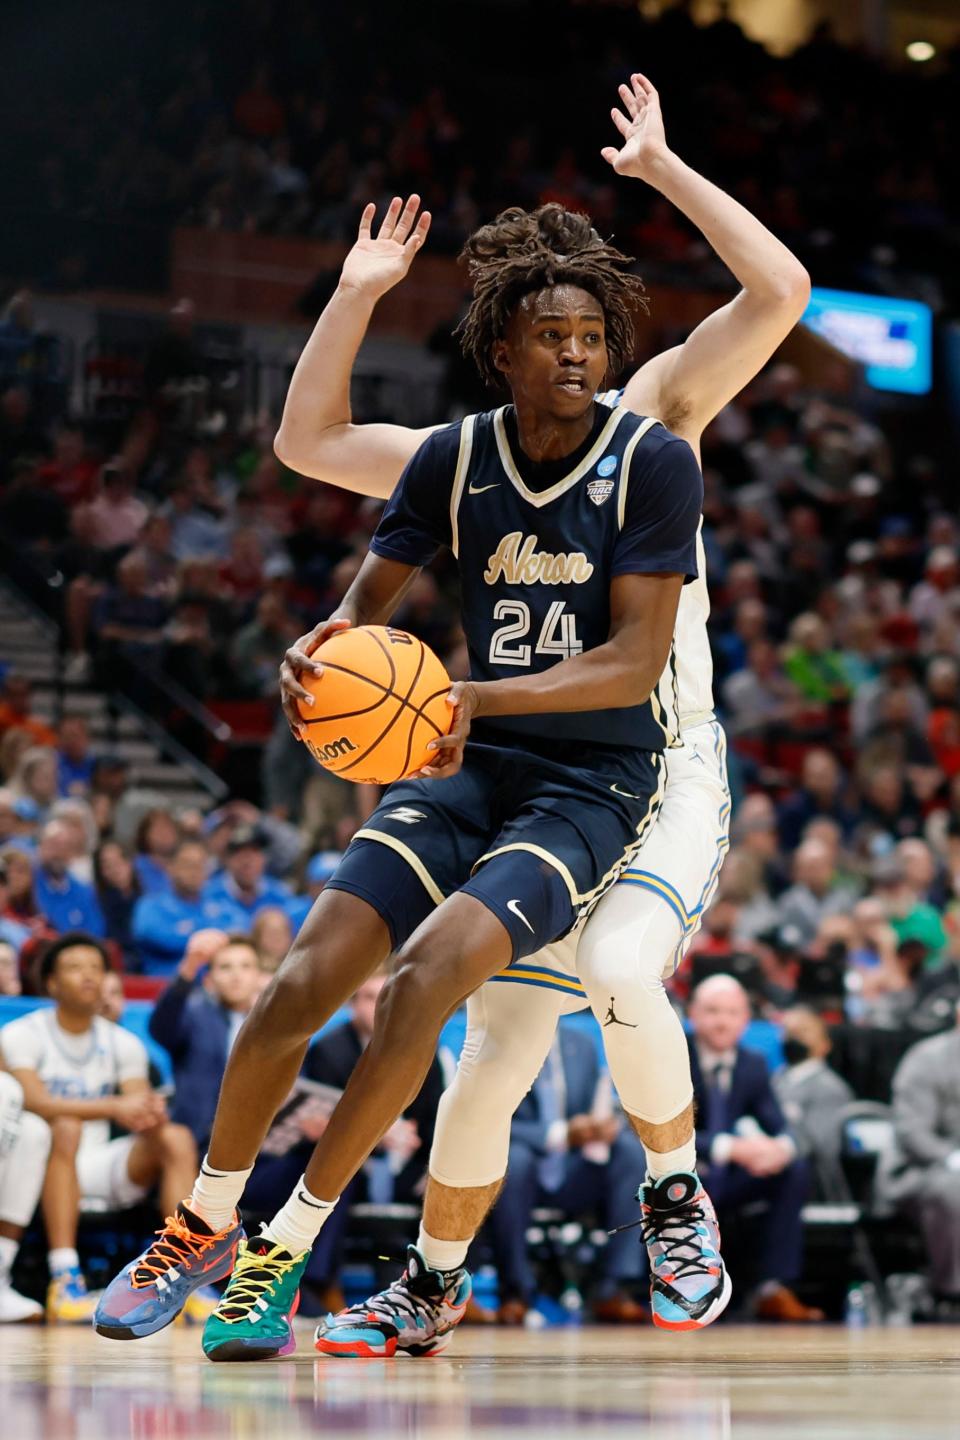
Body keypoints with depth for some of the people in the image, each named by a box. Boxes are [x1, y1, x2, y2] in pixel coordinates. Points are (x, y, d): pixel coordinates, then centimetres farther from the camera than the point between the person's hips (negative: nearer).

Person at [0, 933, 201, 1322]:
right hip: (39, 1163, -5)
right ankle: (64, 1282, -45)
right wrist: (113, 1107, -32)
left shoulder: (123, 1043, 11)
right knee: (65, 1128, -36)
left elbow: (139, 1105, 0)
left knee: (177, 1139, -18)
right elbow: (35, 1103, -20)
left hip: (97, 1166, 5)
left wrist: (152, 1116, -27)